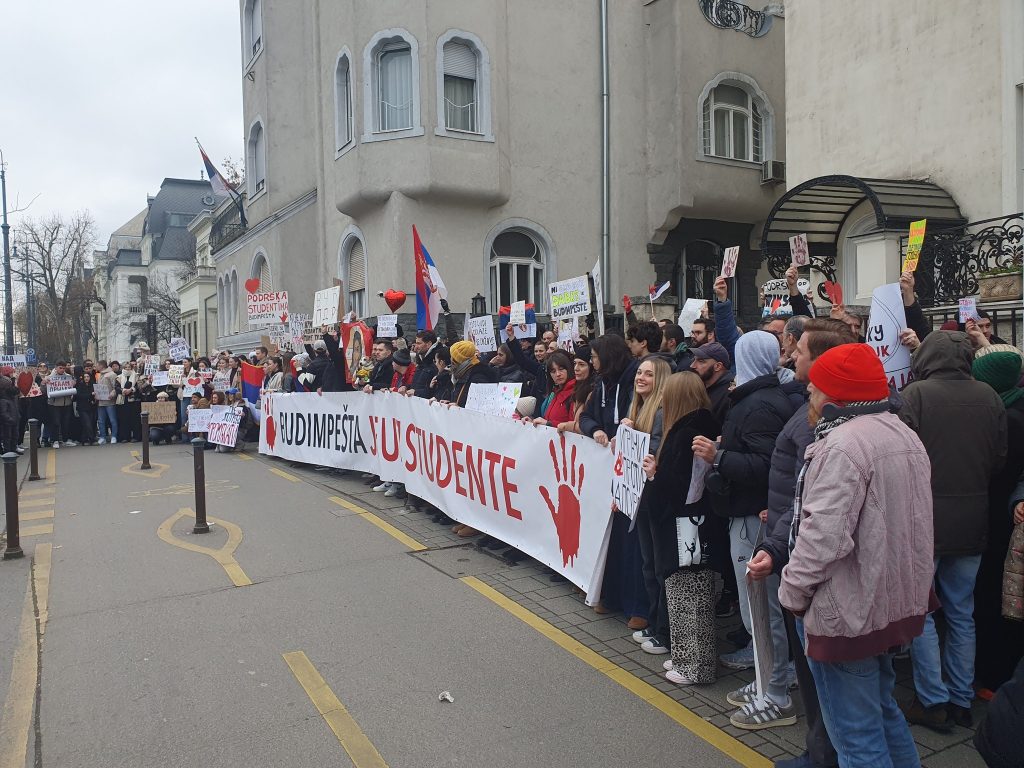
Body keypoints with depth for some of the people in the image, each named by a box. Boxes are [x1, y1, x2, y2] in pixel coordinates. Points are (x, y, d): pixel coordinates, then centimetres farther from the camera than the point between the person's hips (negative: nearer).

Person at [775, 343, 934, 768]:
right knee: (882, 709, 25)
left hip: (848, 612, -10)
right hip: (896, 602, 10)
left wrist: (793, 591, -13)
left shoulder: (841, 445, -23)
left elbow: (824, 535, -27)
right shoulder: (904, 434, 9)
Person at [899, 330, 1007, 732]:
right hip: (973, 521, 5)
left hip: (925, 518, -4)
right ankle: (961, 700, 25)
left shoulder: (916, 393, -14)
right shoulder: (989, 397, -1)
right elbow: (1001, 458, 5)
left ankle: (933, 702, 12)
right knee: (962, 615, 16)